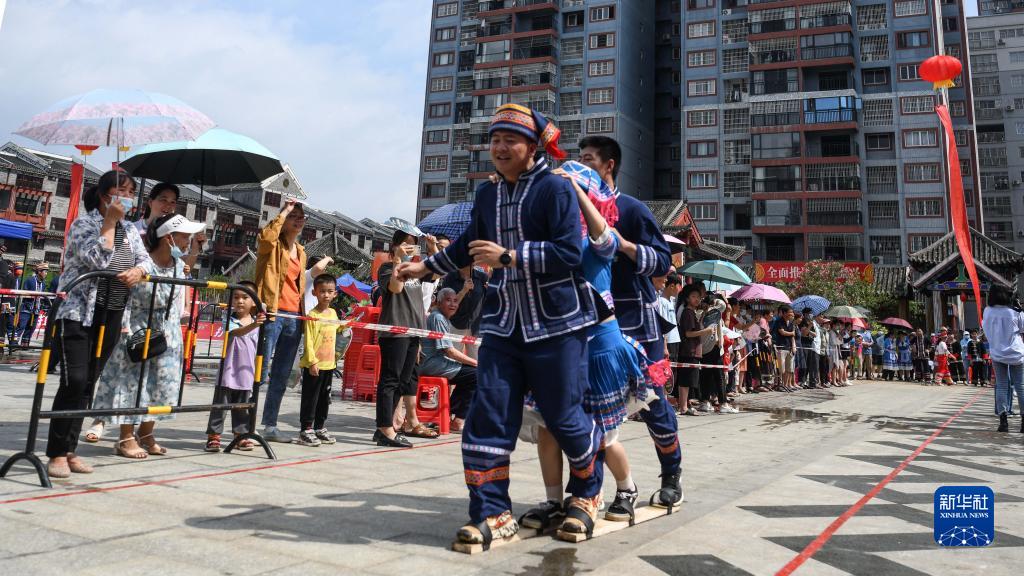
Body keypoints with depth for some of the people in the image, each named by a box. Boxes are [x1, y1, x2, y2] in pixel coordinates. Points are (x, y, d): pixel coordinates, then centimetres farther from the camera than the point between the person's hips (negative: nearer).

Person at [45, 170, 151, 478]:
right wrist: (110, 222, -15)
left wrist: (138, 271, -15)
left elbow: (146, 259, 7)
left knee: (88, 384, 8)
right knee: (74, 381, -13)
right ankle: (57, 453, -4)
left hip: (111, 317, 6)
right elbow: (97, 260, -20)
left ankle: (69, 450, 15)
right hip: (77, 313, -6)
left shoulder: (130, 230, 13)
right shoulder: (83, 223, -6)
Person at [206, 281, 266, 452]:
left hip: (246, 374, 4)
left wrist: (257, 371, 20)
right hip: (228, 373, -4)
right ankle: (213, 437, 10)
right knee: (220, 405, 1)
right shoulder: (230, 321, -9)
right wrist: (253, 325, -51)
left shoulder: (257, 322, 7)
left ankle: (241, 435, 22)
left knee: (242, 407, 13)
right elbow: (237, 332, -32)